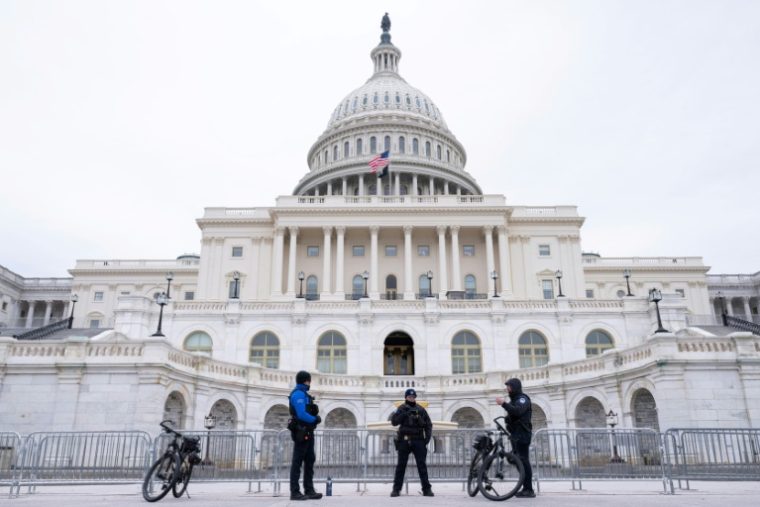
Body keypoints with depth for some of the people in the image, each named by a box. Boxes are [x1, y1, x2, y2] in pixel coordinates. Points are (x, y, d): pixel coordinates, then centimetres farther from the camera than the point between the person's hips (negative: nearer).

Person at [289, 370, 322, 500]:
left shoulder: (303, 394, 20)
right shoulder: (298, 393, -12)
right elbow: (301, 414, -21)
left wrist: (316, 418, -1)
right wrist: (315, 419, -9)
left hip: (307, 432, 10)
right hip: (301, 432, -10)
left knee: (310, 460, 9)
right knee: (297, 461, -6)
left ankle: (309, 490, 12)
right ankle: (295, 492, -2)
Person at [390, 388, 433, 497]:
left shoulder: (421, 410, 10)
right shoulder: (401, 409, 5)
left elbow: (428, 425, 11)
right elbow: (394, 421, -6)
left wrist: (428, 437, -1)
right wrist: (403, 414, -16)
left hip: (418, 440, 1)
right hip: (404, 441, -1)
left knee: (422, 465, 2)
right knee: (401, 465, 4)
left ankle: (426, 489, 7)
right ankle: (396, 489, 10)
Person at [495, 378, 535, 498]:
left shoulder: (523, 399, -7)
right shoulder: (514, 399, 23)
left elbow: (517, 411, -27)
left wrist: (504, 404, -32)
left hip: (522, 434, -9)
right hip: (515, 434, 9)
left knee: (524, 461, -12)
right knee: (519, 461, 8)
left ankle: (529, 490, -13)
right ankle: (526, 488, 12)